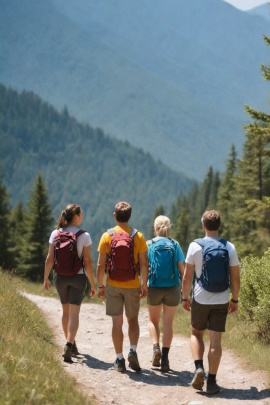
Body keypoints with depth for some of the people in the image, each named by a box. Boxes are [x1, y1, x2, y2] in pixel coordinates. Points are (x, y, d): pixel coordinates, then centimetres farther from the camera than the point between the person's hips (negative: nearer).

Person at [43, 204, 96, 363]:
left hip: (60, 277, 4)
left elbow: (50, 259, -1)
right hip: (78, 277, -3)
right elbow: (88, 262, -10)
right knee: (74, 313, -2)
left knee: (66, 311, 19)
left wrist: (46, 278, 11)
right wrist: (93, 284, -2)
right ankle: (69, 345, -18)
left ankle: (71, 344, 31)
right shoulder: (84, 236, -11)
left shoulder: (55, 234, -3)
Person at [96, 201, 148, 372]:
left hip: (113, 286, 0)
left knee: (117, 322, 7)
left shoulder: (107, 236, -5)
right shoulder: (138, 236, -4)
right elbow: (144, 264, -4)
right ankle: (133, 351, -2)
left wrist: (100, 285, 5)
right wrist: (144, 284, 8)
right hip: (133, 285, 0)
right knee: (133, 319, 16)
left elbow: (101, 265, -5)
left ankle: (120, 360, 10)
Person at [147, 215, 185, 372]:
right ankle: (165, 358, 3)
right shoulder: (175, 245, 0)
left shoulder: (149, 244, -2)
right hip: (173, 288, 0)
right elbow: (181, 269, -1)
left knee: (153, 321, 19)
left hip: (154, 288, 0)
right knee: (168, 324, 8)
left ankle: (156, 347, -3)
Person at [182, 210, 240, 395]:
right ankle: (212, 382, 5)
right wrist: (235, 299, 12)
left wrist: (185, 297, 9)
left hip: (200, 300, -1)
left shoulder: (195, 246, -7)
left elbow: (187, 277, -4)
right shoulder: (229, 248, -3)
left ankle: (199, 368, -1)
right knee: (215, 340, 4)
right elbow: (235, 278, 0)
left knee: (196, 334, 19)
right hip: (221, 301, 1)